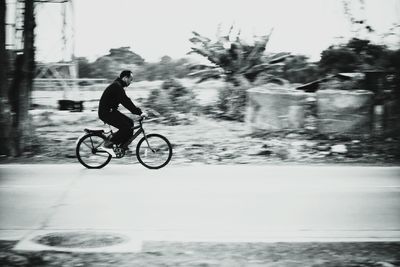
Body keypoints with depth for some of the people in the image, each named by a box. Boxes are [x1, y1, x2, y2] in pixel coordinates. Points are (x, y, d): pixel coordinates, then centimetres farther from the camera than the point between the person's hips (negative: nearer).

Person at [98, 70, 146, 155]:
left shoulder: (118, 86, 16)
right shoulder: (117, 87, -18)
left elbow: (126, 101, 21)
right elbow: (126, 102, -25)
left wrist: (138, 111, 14)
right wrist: (139, 112, -26)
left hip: (110, 111, 10)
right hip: (106, 112, -10)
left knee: (129, 122, 7)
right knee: (126, 127, -18)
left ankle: (123, 146, 12)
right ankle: (108, 145, -13)